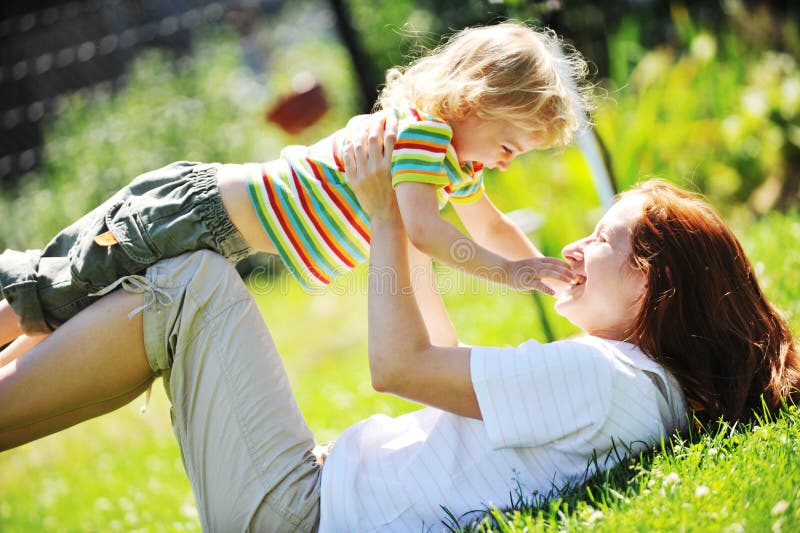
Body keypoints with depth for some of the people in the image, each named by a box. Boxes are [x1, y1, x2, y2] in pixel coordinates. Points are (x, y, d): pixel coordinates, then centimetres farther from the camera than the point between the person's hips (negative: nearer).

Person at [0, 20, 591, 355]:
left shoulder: (458, 159, 10)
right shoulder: (419, 128, -22)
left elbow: (491, 225, 23)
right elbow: (419, 226, -36)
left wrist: (554, 277, 16)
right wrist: (506, 270, -33)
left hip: (216, 223, 9)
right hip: (199, 216, -9)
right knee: (49, 300, 1)